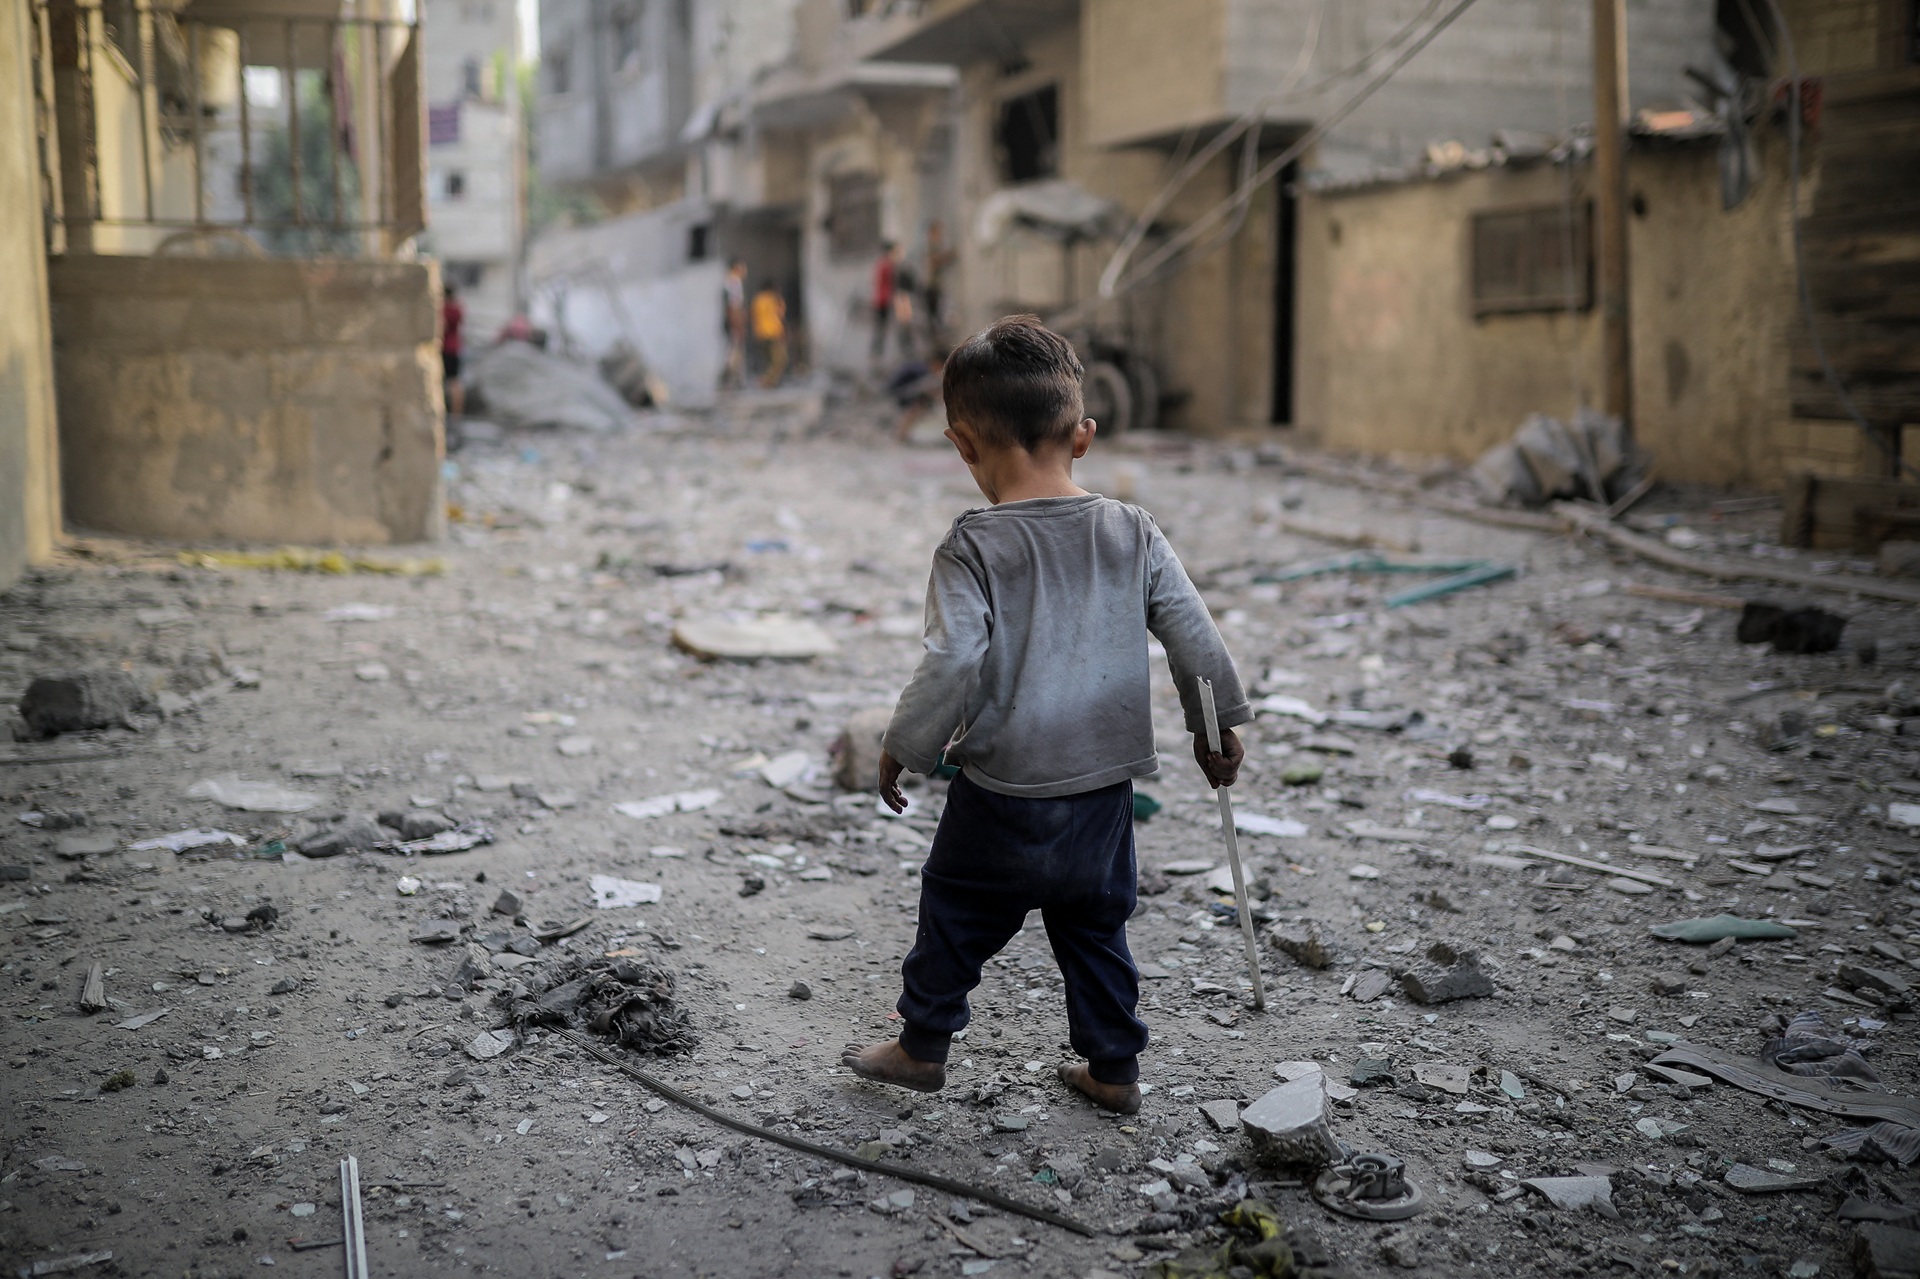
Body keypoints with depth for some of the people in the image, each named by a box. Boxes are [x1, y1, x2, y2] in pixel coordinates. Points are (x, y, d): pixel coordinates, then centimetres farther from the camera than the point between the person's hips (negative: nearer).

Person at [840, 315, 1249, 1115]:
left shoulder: (973, 550, -16)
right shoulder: (1133, 534, -4)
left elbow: (952, 666, -21)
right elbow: (1195, 637, 0)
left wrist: (904, 747, -6)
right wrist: (1216, 726, 14)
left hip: (1004, 791, -4)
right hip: (1106, 786, 4)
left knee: (955, 912, 18)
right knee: (1095, 925, 21)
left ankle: (922, 1044, 32)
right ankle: (1113, 1067, 30)